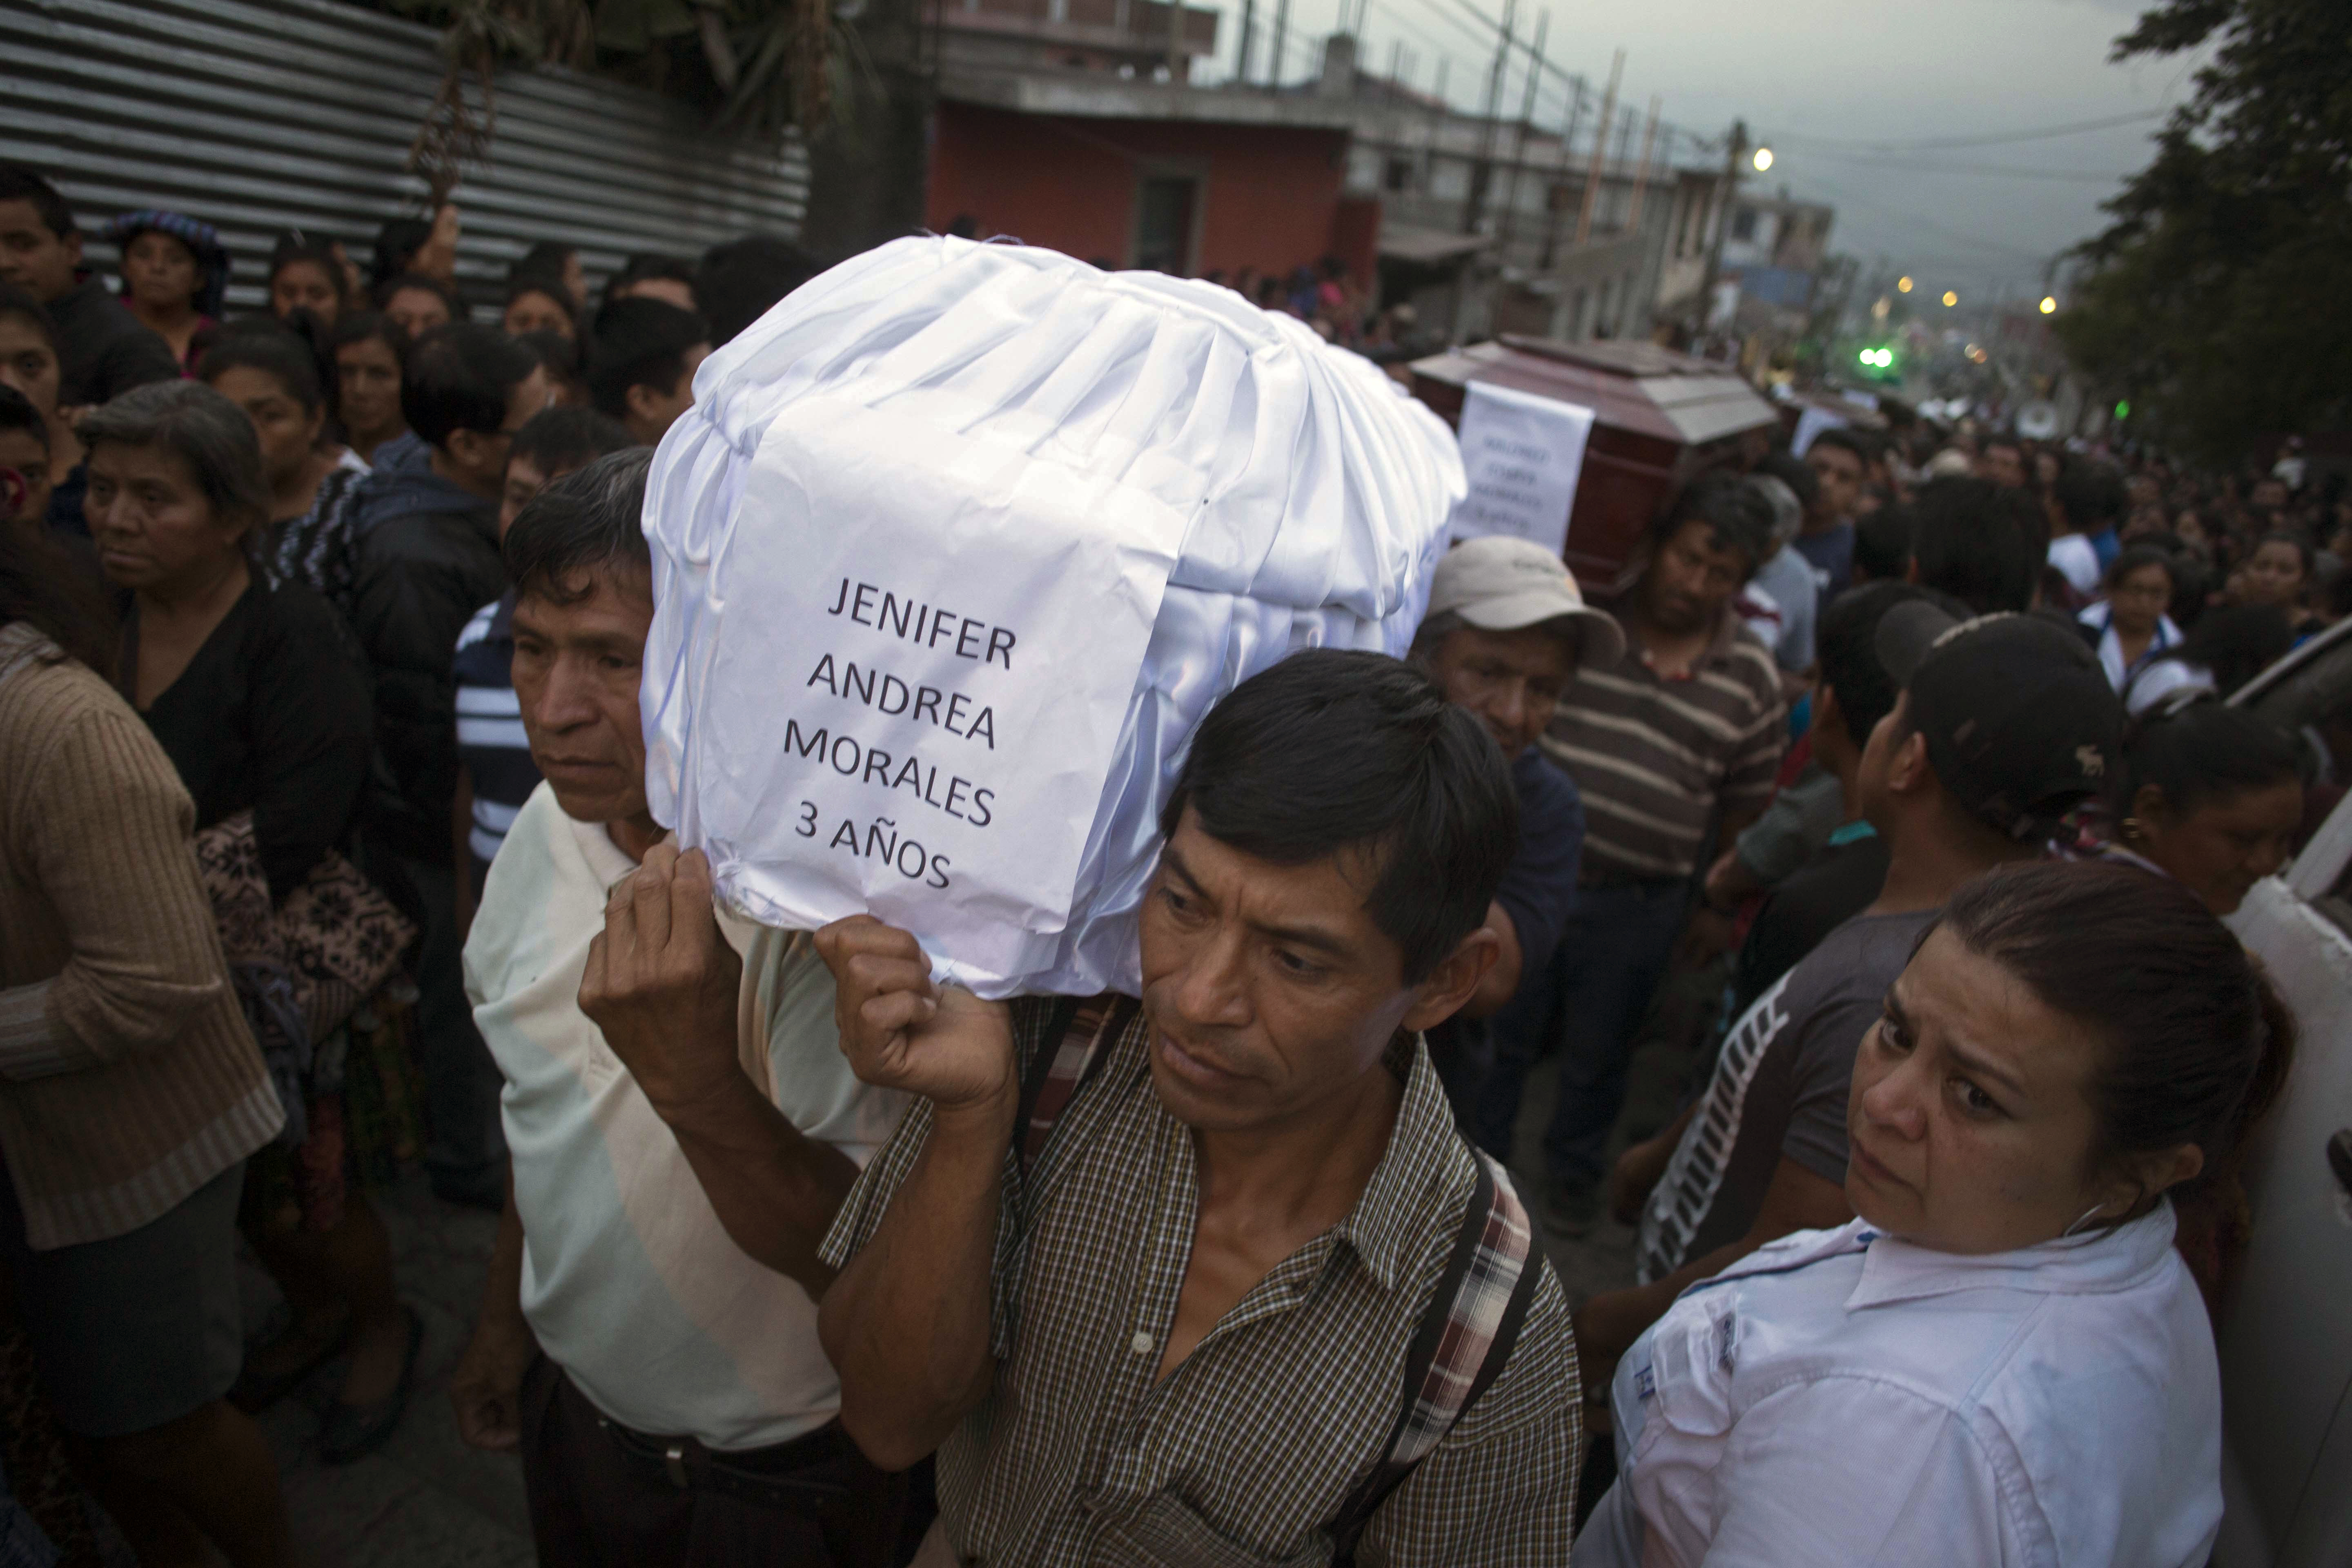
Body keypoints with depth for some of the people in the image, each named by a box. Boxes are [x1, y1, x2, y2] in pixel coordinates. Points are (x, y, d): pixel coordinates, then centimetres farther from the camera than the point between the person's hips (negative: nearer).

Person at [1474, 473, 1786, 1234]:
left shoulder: (1754, 680, -2)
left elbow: (1743, 808, 6)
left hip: (1640, 907, 1)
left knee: (1597, 1050, 19)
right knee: (1496, 1029, 14)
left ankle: (1574, 1167, 43)